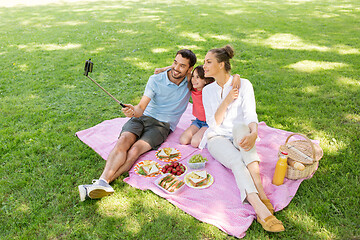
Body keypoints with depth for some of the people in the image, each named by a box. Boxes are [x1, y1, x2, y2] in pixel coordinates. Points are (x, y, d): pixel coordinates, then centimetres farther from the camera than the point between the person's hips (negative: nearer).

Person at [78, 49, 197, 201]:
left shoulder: (190, 81, 4)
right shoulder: (155, 80, -2)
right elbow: (141, 107, -11)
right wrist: (133, 110, -35)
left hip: (163, 125, -1)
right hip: (143, 117, 1)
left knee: (135, 150, -28)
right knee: (123, 141, -29)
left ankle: (104, 180, -39)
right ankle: (102, 181, -42)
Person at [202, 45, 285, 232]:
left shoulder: (243, 84, 0)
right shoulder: (207, 90, 8)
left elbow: (250, 115, -13)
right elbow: (213, 123, -1)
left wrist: (253, 134, -36)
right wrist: (227, 100, -15)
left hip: (239, 137, 0)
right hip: (218, 138, 1)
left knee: (241, 127, -37)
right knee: (237, 161, -33)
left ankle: (261, 191, -45)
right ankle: (261, 210, -50)